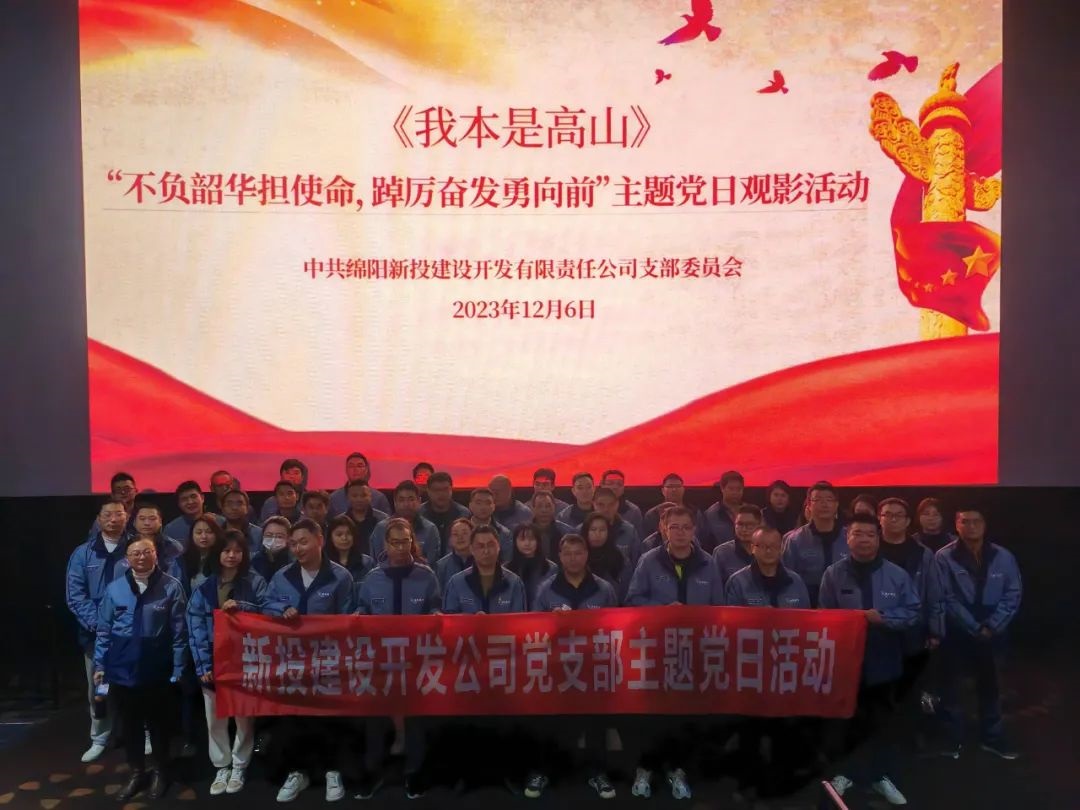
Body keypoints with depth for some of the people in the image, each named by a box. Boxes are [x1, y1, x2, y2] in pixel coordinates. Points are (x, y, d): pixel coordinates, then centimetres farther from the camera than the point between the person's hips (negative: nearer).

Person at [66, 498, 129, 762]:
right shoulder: (83, 554, 4)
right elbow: (75, 595, -1)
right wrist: (97, 623, -13)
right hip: (96, 633, 2)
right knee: (98, 686, 11)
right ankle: (99, 739, 27)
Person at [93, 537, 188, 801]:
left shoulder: (171, 587, -10)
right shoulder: (115, 588, -1)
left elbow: (179, 631, -8)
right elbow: (104, 630, 5)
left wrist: (177, 669, -8)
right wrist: (100, 664, 4)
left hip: (157, 671, -2)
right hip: (122, 671, 3)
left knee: (158, 724, 13)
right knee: (130, 725, 17)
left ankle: (160, 771, 33)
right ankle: (136, 772, 36)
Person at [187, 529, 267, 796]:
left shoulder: (255, 582, 0)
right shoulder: (203, 588, 3)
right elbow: (196, 629, -2)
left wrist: (241, 607, -22)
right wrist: (203, 665, -10)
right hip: (214, 662, 2)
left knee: (244, 717, 7)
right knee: (215, 719, 9)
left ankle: (239, 768, 24)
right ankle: (221, 768, 25)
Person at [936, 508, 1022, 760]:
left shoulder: (1003, 557, 0)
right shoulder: (944, 557, -11)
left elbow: (1013, 594, -2)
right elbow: (948, 599, -12)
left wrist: (991, 626, -11)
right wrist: (975, 628, -14)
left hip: (993, 634, 3)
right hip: (956, 633, -3)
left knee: (990, 686, 16)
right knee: (951, 686, 6)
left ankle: (992, 737, 30)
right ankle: (952, 738, 19)